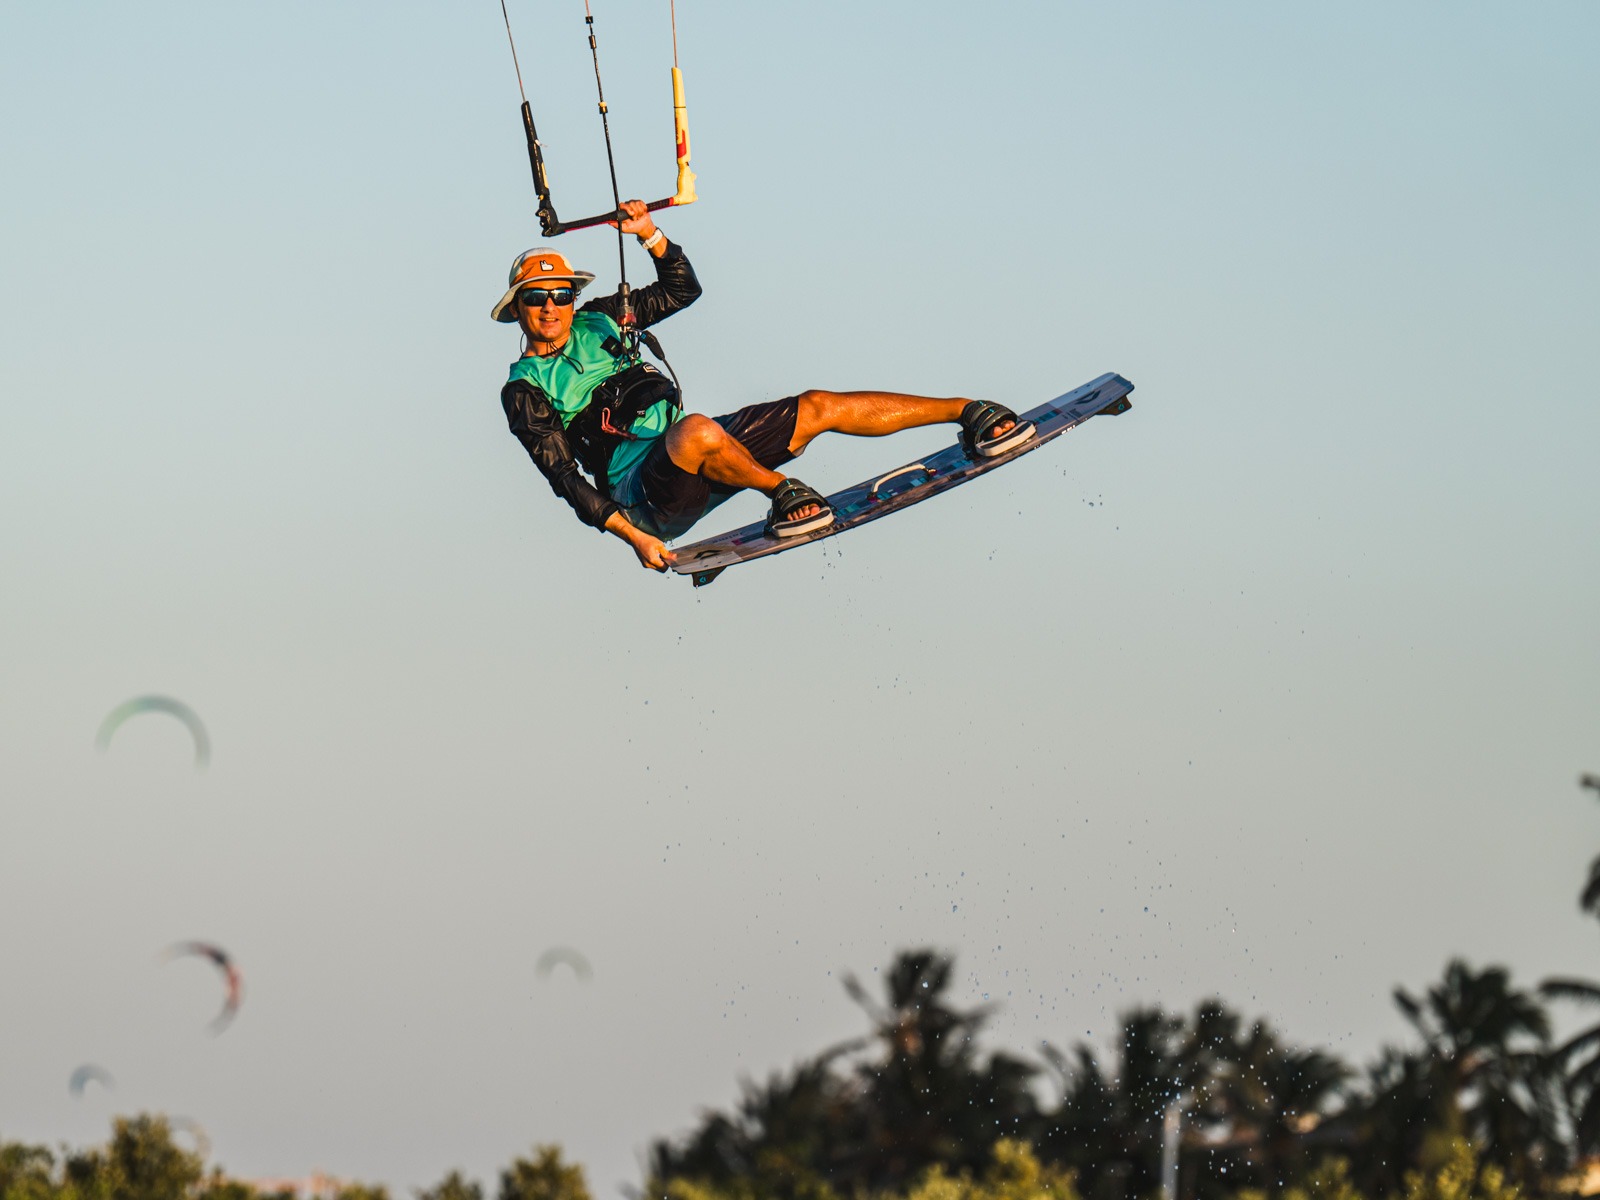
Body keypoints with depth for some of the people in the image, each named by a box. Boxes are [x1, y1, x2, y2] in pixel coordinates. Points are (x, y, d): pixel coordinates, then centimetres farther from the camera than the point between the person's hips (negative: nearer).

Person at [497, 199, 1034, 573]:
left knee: (816, 407, -2)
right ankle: (779, 489, -17)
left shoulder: (596, 323, 16)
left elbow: (681, 289, 20)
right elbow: (565, 478, -9)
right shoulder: (524, 392, -1)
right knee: (696, 430, -40)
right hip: (643, 495, -7)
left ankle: (968, 411, 0)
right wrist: (632, 535, -17)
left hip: (694, 459, 7)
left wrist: (650, 235, 3)